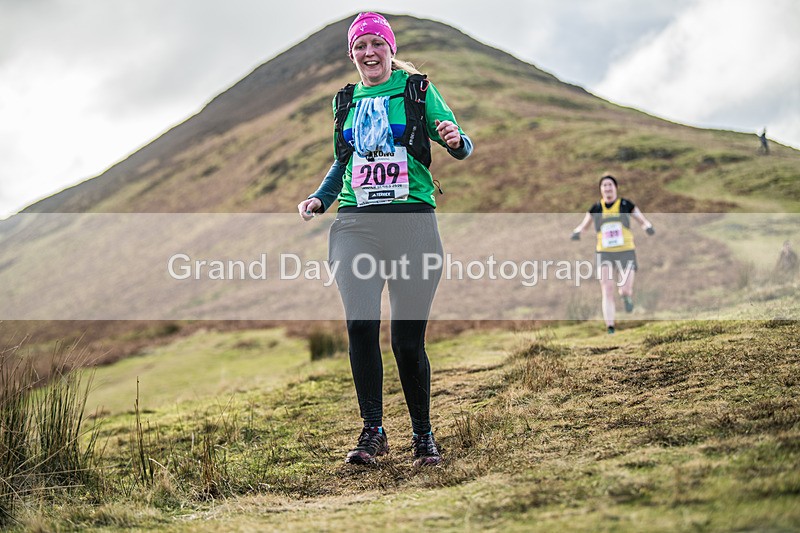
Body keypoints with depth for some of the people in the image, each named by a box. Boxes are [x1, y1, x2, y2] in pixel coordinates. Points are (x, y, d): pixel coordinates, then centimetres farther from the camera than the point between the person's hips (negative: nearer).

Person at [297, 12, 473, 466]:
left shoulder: (417, 90, 8)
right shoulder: (345, 102, 18)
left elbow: (462, 146, 4)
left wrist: (456, 141, -19)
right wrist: (320, 199, 14)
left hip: (412, 220, -2)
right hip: (356, 224, 3)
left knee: (408, 339, -4)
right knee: (361, 325, -13)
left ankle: (423, 434, 14)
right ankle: (373, 433, -1)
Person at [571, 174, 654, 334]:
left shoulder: (626, 204, 2)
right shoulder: (596, 208, 6)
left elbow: (643, 221, 8)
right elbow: (583, 225, 14)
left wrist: (648, 226, -15)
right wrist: (577, 231, -8)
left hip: (626, 252, -1)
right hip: (604, 253, 1)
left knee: (625, 290, -10)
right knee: (607, 291, -10)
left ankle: (627, 296, 29)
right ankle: (610, 328, -9)